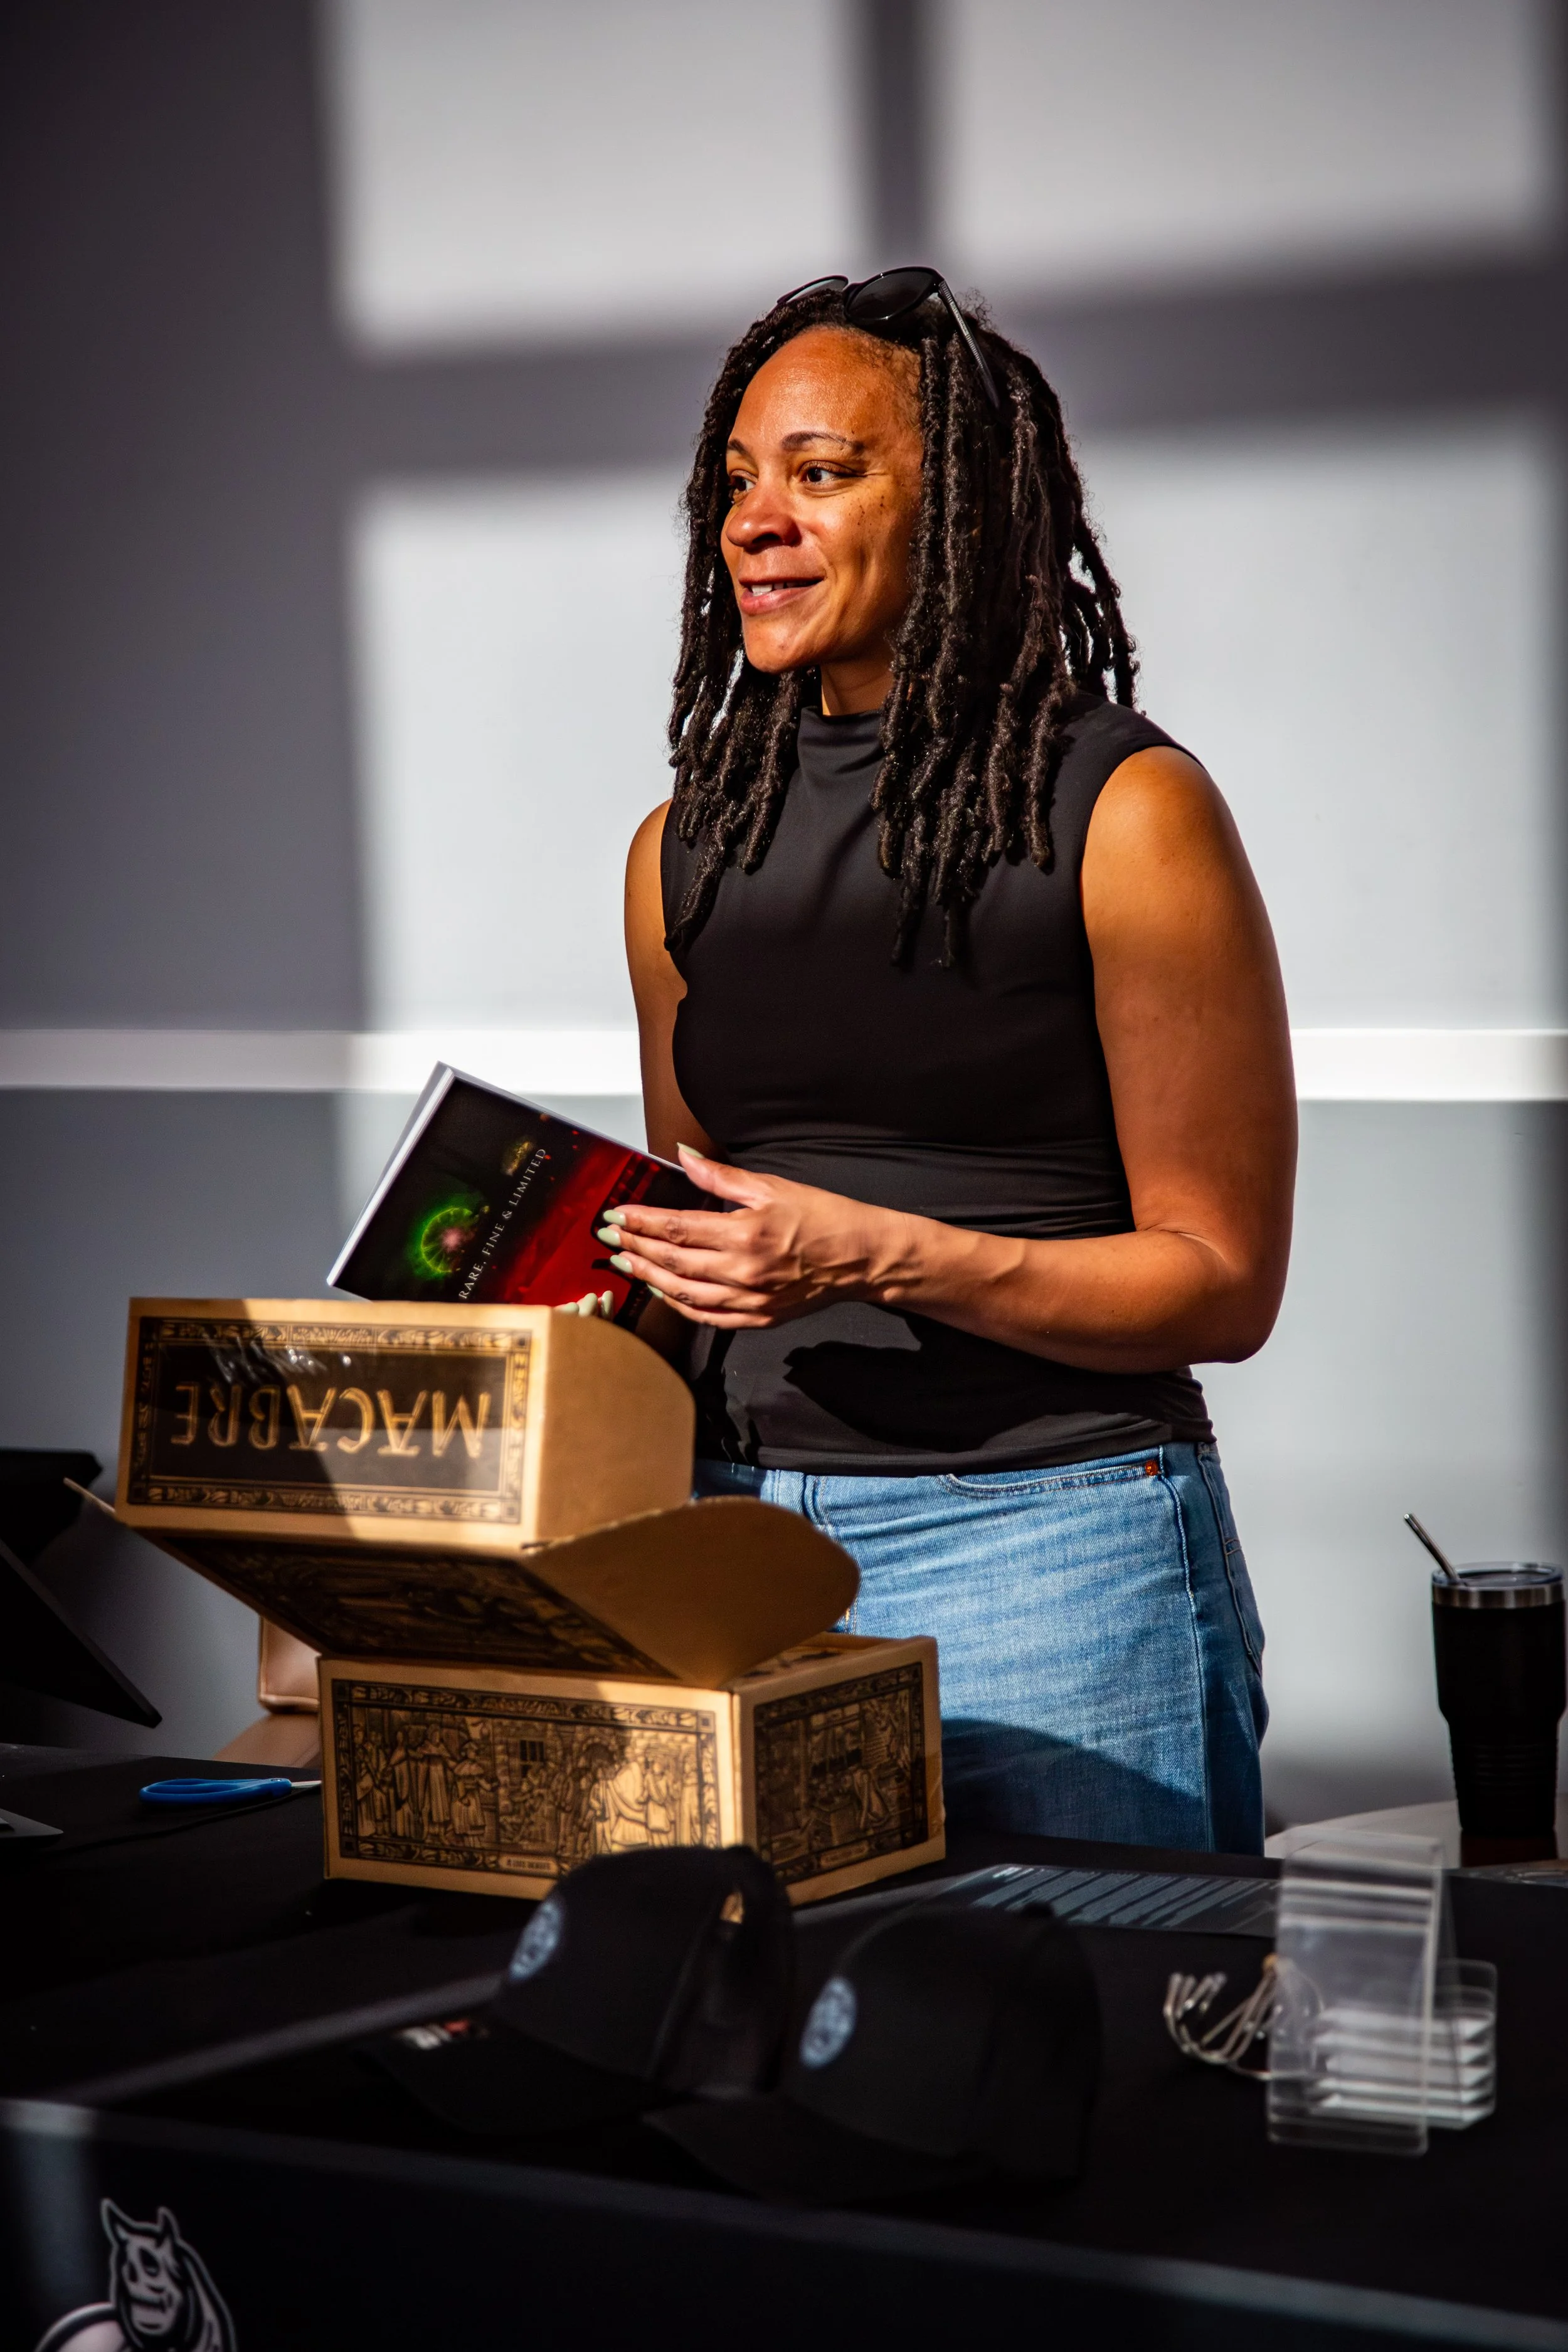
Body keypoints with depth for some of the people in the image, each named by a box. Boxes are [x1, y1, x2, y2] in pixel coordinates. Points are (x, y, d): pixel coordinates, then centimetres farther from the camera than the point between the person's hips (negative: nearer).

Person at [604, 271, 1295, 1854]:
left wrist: (882, 1259, -17)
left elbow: (1221, 1281, -6)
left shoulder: (1122, 815, -5)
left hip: (1045, 1537, -4)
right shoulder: (690, 846, 12)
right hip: (735, 1534, 5)